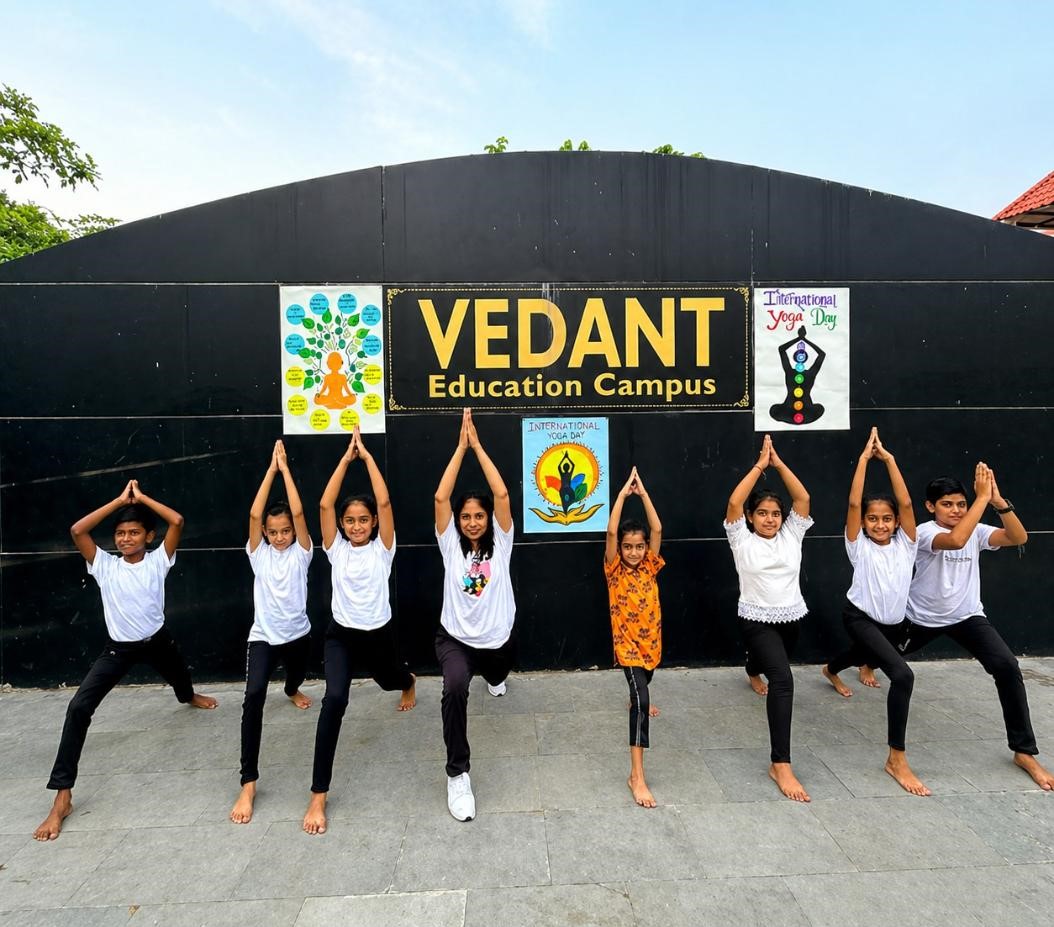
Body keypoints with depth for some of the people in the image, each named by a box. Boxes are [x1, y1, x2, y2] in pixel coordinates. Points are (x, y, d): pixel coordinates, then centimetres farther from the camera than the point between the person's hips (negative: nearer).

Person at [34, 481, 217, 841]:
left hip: (157, 640, 2)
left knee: (180, 678, 32)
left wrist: (142, 498, -16)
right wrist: (120, 500, -19)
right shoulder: (104, 566, -11)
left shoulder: (158, 561, -12)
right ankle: (62, 796, -16)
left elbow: (177, 521, -25)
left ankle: (190, 698, 73)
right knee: (79, 707, -20)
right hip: (118, 647, -1)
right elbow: (77, 530, -24)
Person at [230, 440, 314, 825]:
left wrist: (286, 468, -19)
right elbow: (254, 514, -19)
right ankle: (248, 783, -22)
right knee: (254, 695, -25)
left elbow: (298, 512, -20)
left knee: (298, 676, 29)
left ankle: (292, 690, 72)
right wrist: (271, 468, -19)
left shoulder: (301, 551, -7)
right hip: (263, 636, -2)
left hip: (297, 633, 2)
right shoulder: (258, 552, -6)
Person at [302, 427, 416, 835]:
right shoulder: (336, 548, -5)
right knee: (335, 699, -24)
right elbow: (325, 504, -16)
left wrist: (367, 456, -16)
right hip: (341, 633, -1)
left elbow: (384, 501, -20)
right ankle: (318, 796, -17)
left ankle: (409, 681, 71)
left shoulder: (382, 548, -8)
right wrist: (347, 456, -16)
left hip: (378, 632, 1)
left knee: (390, 680, 29)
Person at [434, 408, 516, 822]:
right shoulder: (451, 545, -7)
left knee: (497, 678, 31)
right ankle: (457, 773, -18)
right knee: (455, 687, -32)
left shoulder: (499, 544, -7)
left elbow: (502, 496, -20)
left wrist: (477, 446, -19)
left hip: (496, 638, 2)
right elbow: (440, 498, -19)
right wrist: (460, 447, -19)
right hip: (455, 638, -2)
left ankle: (493, 676, 71)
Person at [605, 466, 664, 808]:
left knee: (644, 683, 32)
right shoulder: (614, 570, -12)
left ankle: (639, 701, 69)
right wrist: (623, 492, -22)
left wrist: (643, 493, -13)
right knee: (641, 701, -20)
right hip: (627, 643, -5)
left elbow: (657, 529, -11)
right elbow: (611, 531, -24)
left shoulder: (650, 567, -2)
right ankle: (637, 776, -19)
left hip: (651, 639, 5)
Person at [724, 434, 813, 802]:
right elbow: (734, 502, -22)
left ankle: (753, 672, 72)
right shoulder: (742, 540, -8)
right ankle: (780, 765, -23)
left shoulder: (791, 535, 1)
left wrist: (779, 463, -13)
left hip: (790, 616, 6)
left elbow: (802, 498, -9)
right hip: (757, 618, -5)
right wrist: (760, 465, -18)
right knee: (783, 679, -25)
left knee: (771, 661, 32)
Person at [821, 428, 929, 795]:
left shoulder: (905, 545, -5)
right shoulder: (860, 546, -12)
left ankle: (831, 671, 72)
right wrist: (864, 459, -22)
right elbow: (853, 503, -23)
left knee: (864, 657, 33)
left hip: (893, 622, 6)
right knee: (903, 674, -28)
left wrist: (889, 459, -20)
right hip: (860, 617, -6)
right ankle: (897, 758, -19)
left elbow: (906, 503, -17)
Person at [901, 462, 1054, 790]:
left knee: (1007, 667, -21)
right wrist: (983, 497, -39)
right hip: (921, 617, -2)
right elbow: (956, 540, -43)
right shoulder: (924, 532, -20)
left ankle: (1025, 752, -10)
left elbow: (1019, 537, -24)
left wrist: (998, 500, -35)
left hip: (967, 616, 2)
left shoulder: (976, 532, -7)